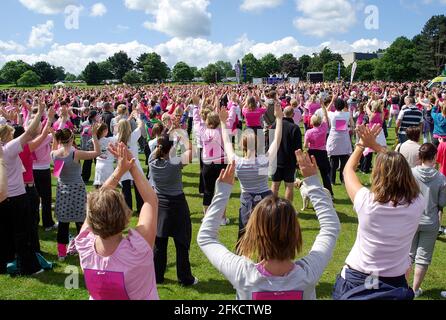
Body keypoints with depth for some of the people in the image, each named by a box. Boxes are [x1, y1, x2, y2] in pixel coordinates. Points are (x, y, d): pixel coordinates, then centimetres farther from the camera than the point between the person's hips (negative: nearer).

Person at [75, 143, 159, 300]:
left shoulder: (84, 246, -27)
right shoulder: (136, 250, -36)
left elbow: (95, 202, -14)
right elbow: (152, 200, -26)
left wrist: (119, 170, -12)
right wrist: (133, 167, -19)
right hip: (142, 296, -2)